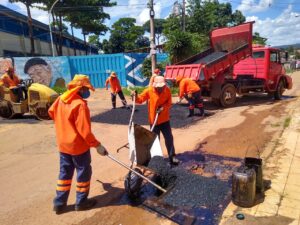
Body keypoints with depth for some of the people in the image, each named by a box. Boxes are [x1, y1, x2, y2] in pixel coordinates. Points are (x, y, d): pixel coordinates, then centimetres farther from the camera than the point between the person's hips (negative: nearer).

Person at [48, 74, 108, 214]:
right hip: (78, 146, -7)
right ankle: (81, 202, 24)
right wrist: (97, 145, -17)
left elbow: (51, 112, 20)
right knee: (84, 173, 11)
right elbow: (85, 131, -25)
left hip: (63, 144, 7)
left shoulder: (60, 99, 1)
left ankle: (59, 203, 28)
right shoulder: (80, 105, -23)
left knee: (64, 173, 19)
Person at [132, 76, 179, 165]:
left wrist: (163, 107, -20)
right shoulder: (149, 91, -12)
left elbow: (169, 103, -2)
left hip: (165, 119, 2)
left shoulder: (167, 90, -7)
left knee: (169, 138, 7)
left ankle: (172, 156, 22)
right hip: (154, 120, -1)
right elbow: (140, 99, -8)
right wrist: (136, 96, -29)